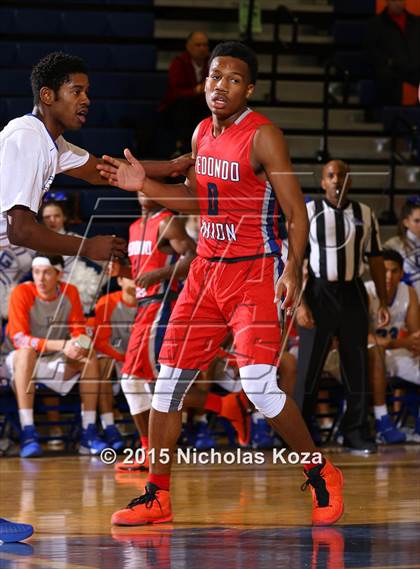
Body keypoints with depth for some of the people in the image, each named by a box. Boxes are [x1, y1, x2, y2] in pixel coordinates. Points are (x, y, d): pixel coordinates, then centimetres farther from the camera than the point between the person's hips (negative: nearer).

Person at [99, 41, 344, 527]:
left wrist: (293, 267, -27)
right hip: (207, 268, 7)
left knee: (259, 384, -17)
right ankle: (156, 496, 15)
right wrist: (144, 185, 6)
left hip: (254, 271, -7)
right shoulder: (202, 133, 9)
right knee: (170, 378, 5)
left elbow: (296, 211, -15)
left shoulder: (262, 135, -13)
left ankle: (321, 476, 2)